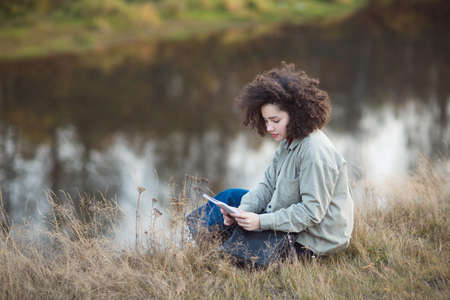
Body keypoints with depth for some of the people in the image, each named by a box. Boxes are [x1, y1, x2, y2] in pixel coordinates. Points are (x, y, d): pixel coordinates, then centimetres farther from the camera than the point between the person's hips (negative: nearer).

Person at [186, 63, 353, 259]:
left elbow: (312, 211, -29)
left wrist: (261, 222, -31)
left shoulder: (315, 151, -27)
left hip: (308, 241, -10)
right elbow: (268, 185, 4)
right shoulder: (289, 142, 4)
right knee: (231, 196, 14)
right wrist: (241, 211, -14)